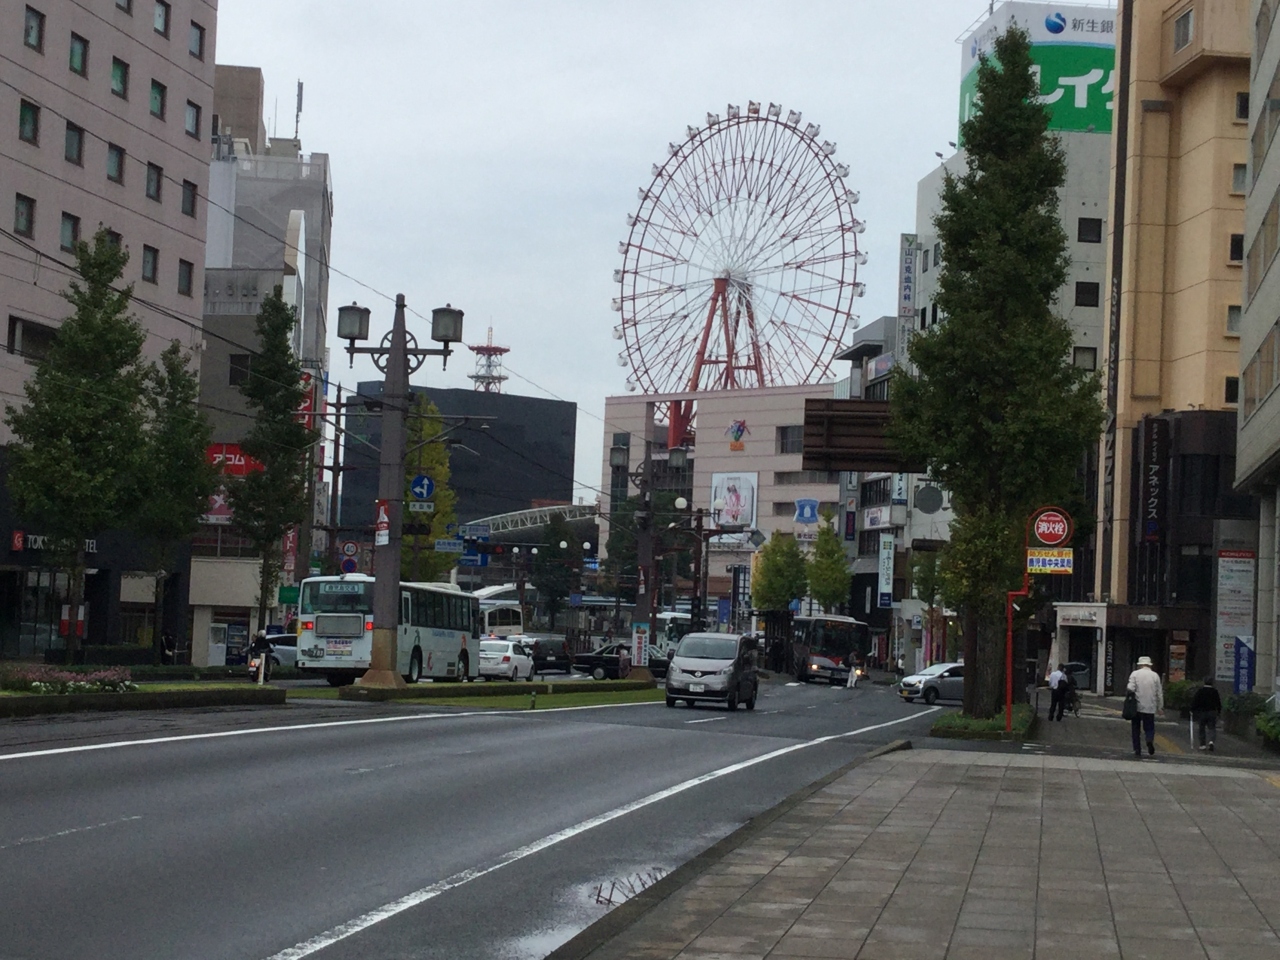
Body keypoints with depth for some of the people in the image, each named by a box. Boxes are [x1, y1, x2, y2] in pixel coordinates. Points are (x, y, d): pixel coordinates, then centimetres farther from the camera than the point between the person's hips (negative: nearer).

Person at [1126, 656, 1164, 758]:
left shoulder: (1134, 674, -3)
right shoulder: (1155, 675, 2)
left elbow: (1130, 689, -14)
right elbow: (1159, 693, 4)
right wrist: (1160, 707, 12)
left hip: (1137, 706, -1)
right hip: (1150, 707, 1)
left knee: (1136, 729, 11)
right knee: (1149, 727, 10)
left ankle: (1137, 750, 7)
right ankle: (1150, 740, -20)